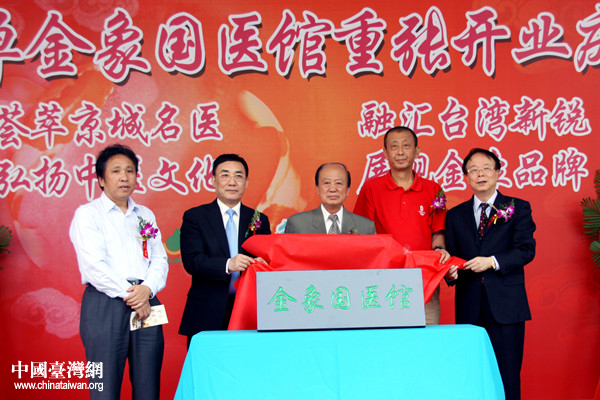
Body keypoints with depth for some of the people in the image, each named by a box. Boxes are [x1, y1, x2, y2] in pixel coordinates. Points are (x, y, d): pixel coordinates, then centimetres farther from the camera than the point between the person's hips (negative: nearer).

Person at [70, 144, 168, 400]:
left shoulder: (146, 215, 20)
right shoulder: (87, 214, 4)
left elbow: (160, 260, 11)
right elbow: (93, 265, -8)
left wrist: (147, 289, -8)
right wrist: (129, 294, -11)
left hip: (146, 305, 5)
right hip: (106, 306, -4)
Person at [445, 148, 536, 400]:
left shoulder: (518, 208, 5)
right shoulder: (455, 215, 14)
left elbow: (526, 250, -5)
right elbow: (451, 255, 11)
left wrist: (492, 261, -18)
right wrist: (452, 273, -10)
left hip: (505, 305, -2)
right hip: (469, 306, 3)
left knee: (507, 375, 0)